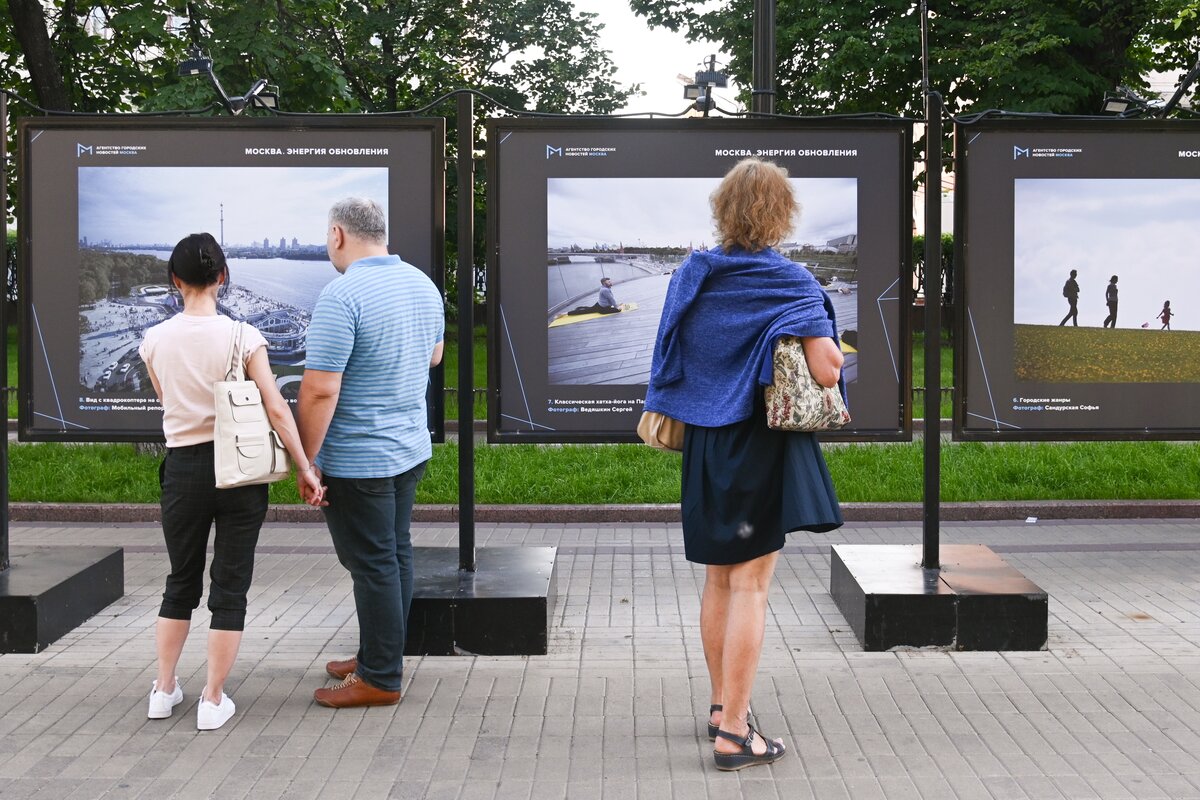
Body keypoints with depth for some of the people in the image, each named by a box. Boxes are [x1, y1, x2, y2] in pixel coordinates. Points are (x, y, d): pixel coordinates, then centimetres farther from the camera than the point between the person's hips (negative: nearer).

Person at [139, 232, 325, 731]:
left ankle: (164, 690, 26)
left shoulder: (155, 341, -3)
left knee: (181, 583, 18)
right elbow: (276, 409, -12)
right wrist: (304, 467, -6)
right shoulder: (242, 337, -10)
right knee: (230, 587, 7)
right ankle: (213, 700, 11)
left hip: (182, 467, 2)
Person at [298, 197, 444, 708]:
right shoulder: (422, 283, 4)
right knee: (396, 554, 16)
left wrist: (306, 460, -15)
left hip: (357, 460, -8)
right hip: (412, 448, 8)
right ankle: (377, 656, 29)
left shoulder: (341, 296, -21)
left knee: (373, 565, 0)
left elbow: (320, 389, -23)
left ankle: (380, 679, 10)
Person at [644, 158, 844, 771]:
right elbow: (827, 371, -20)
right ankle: (733, 732, 1)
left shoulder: (691, 275, 3)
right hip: (761, 447, -6)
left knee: (718, 580, 16)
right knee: (750, 587, -1)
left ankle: (721, 705, 29)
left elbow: (672, 357, 10)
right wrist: (830, 351, 0)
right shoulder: (790, 282, -13)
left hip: (704, 444, 6)